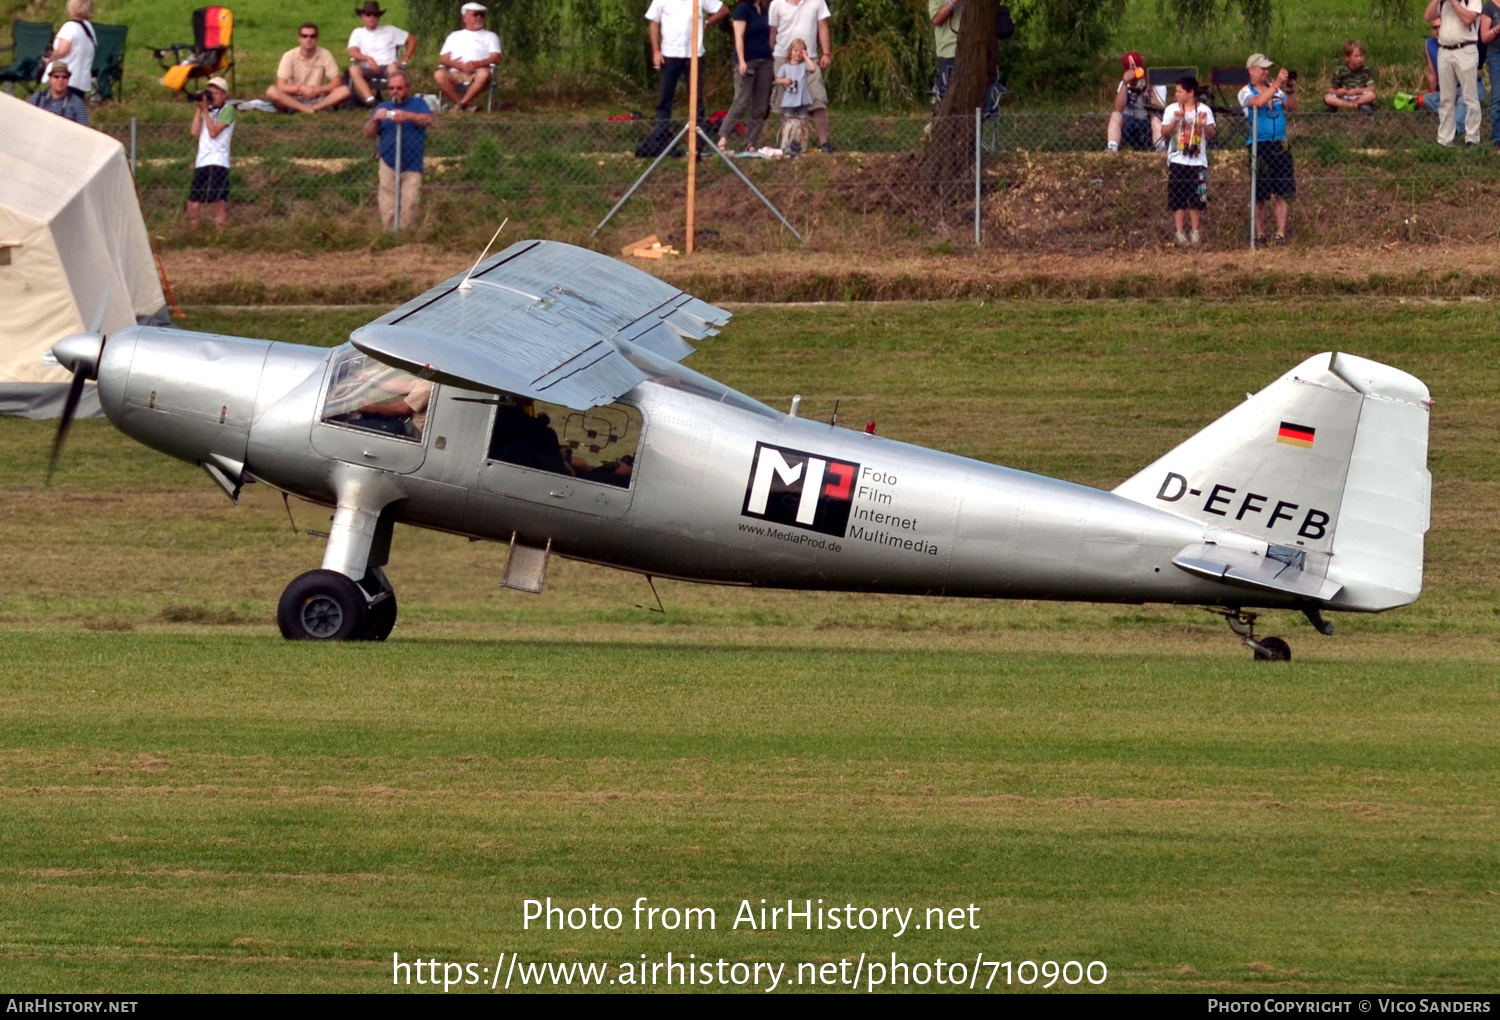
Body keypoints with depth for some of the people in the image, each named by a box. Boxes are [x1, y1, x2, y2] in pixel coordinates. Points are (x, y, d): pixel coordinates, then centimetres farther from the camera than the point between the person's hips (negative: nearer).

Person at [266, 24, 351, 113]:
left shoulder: (325, 55, -4)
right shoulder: (289, 56, -7)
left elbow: (336, 83, -5)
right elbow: (281, 86, -13)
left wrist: (318, 89, -24)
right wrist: (301, 88, -30)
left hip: (318, 99, 1)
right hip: (294, 99, -1)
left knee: (344, 90, -25)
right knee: (272, 92, -30)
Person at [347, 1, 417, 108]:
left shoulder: (389, 30, 16)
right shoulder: (358, 33, 16)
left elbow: (412, 39, 18)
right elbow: (353, 53, 0)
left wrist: (405, 59, 5)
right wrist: (368, 58, -20)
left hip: (387, 67, 0)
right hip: (369, 69, 0)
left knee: (393, 66, -38)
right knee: (354, 70, -34)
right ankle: (370, 101, -48)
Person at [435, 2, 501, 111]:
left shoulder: (490, 36, 20)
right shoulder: (454, 36, 26)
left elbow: (496, 58, 4)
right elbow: (443, 59, 16)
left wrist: (476, 64, -14)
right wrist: (453, 63, -10)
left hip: (477, 74, -1)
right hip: (455, 74, 1)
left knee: (484, 73, -38)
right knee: (439, 74, -32)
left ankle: (461, 103, -32)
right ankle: (467, 105, -31)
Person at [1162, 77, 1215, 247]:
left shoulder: (1204, 110, 2)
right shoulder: (1172, 109, 4)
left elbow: (1211, 135, -1)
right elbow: (1164, 132, -2)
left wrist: (1204, 125, -20)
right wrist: (1175, 121, -19)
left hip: (1198, 162, 0)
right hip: (1177, 161, 0)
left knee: (1196, 200, 1)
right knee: (1177, 200, -2)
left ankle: (1195, 233, 10)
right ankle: (1180, 234, 1)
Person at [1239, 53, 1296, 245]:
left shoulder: (1276, 90, 12)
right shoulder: (1246, 93, -1)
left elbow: (1292, 107, 8)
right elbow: (1258, 102, -21)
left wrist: (1291, 91, -9)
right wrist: (1277, 84, -24)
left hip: (1280, 145, 3)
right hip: (1259, 146, -3)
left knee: (1282, 193, -1)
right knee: (1260, 196, 1)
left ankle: (1281, 233, 0)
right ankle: (1259, 234, 9)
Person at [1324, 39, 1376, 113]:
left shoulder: (1366, 71, 1)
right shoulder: (1340, 72, 3)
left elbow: (1371, 89, -8)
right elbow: (1331, 90, 4)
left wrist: (1357, 91, -22)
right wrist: (1338, 92, -20)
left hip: (1360, 98, 0)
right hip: (1344, 98, 0)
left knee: (1371, 95, -33)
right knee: (1327, 98, -27)